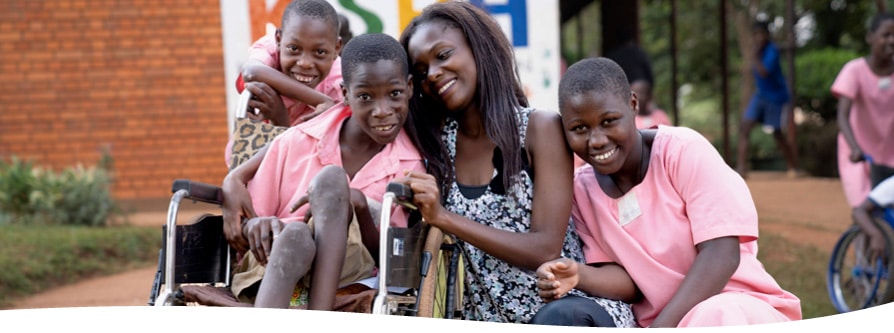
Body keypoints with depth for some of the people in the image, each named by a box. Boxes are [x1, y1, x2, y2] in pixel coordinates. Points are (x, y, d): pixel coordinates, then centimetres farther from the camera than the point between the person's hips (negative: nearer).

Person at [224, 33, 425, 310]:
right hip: (271, 267, 0)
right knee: (296, 235, -37)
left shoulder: (411, 167, 4)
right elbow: (242, 222, 10)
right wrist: (254, 226, -16)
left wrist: (360, 205, -17)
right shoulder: (294, 144, 4)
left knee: (331, 178, -27)